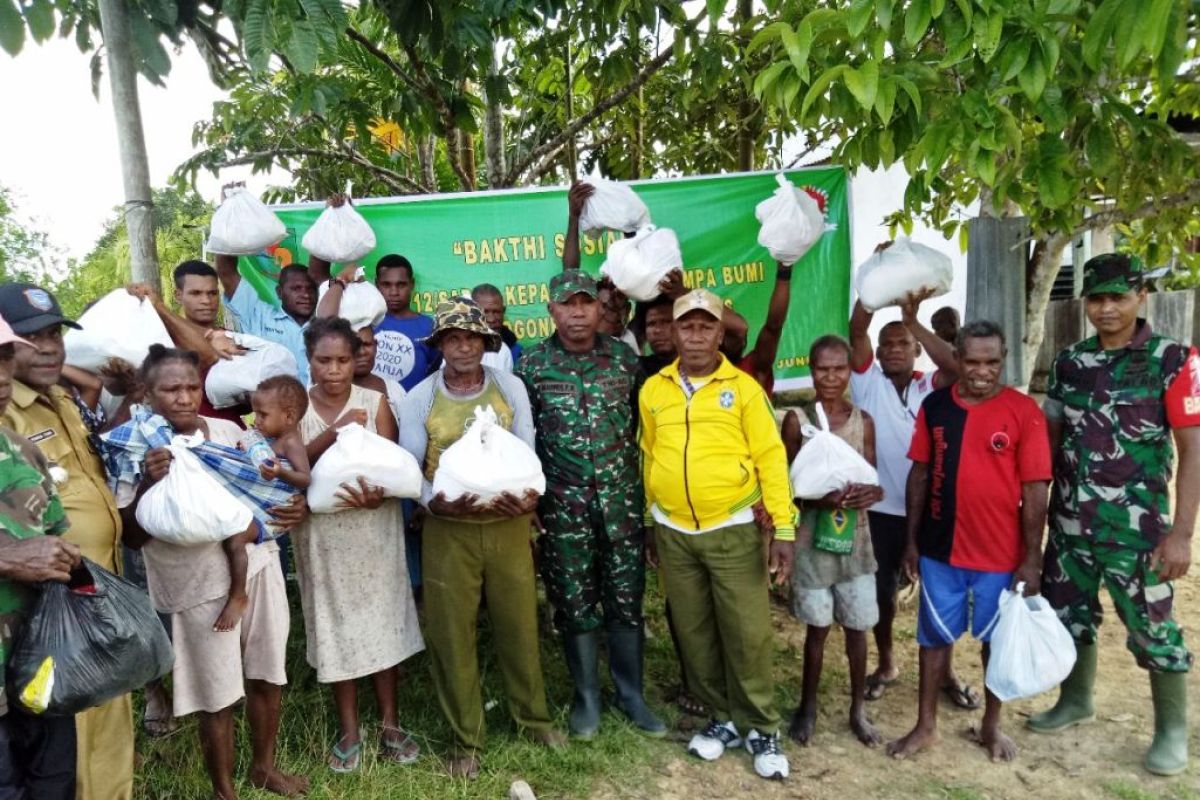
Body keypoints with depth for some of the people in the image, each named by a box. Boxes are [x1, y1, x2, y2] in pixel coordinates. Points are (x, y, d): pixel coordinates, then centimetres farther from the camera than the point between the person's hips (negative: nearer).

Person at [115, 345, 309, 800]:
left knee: (268, 676, 17)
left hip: (258, 564, 4)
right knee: (217, 695, 9)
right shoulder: (139, 452, -8)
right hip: (199, 586, -4)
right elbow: (131, 536, -9)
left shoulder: (229, 430, 3)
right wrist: (149, 484, -23)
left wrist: (298, 506, -5)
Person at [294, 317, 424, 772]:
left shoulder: (375, 402, -3)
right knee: (335, 625, 9)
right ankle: (349, 730, 25)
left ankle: (389, 724, 24)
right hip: (321, 532, 0)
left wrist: (378, 495, -27)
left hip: (373, 526, 0)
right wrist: (333, 434, -27)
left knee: (381, 621, 8)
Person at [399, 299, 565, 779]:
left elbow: (528, 452, 1)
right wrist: (434, 501, -21)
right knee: (452, 632, 7)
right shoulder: (420, 398, -1)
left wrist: (531, 494, -19)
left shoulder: (511, 388, 1)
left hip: (508, 525, 1)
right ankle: (466, 738, 26)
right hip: (448, 531, 0)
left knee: (519, 624, 12)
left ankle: (533, 716, 35)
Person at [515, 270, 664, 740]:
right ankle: (586, 696, 28)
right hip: (564, 502, -1)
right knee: (575, 602, 9)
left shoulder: (625, 358, 2)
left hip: (622, 497, 1)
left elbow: (645, 423, 7)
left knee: (626, 597, 9)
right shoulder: (532, 364, -2)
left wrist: (646, 485, 4)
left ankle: (630, 693, 27)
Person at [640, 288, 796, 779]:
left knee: (748, 633, 3)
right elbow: (649, 457, 11)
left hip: (733, 530, -3)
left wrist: (783, 528, -10)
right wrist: (650, 523, 14)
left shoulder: (743, 387, -4)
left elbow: (770, 457, -6)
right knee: (694, 632, 13)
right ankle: (723, 717, 31)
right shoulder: (653, 390, 5)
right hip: (673, 533, 3)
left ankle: (761, 728, 22)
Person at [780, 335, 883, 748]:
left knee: (857, 626, 11)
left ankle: (858, 709, 30)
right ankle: (807, 706, 29)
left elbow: (871, 480, 2)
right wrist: (820, 499, -24)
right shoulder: (796, 420, -6)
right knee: (817, 626, 9)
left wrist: (869, 493, -21)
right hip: (812, 536, -2)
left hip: (855, 535, 2)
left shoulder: (863, 421, 0)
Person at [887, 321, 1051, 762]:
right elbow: (920, 474, 5)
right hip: (940, 549, 2)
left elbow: (1034, 489, -8)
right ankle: (926, 725, 29)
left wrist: (1032, 558, -9)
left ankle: (991, 725, 37)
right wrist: (912, 540, 5)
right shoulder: (934, 405, -1)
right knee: (934, 637, 13)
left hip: (1001, 555, -2)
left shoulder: (1023, 410, -10)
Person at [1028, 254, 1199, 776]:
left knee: (1151, 627, 6)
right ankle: (1076, 700, 37)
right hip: (1069, 522, 5)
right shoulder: (1069, 362, 4)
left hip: (1136, 527, -4)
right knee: (1068, 613, 16)